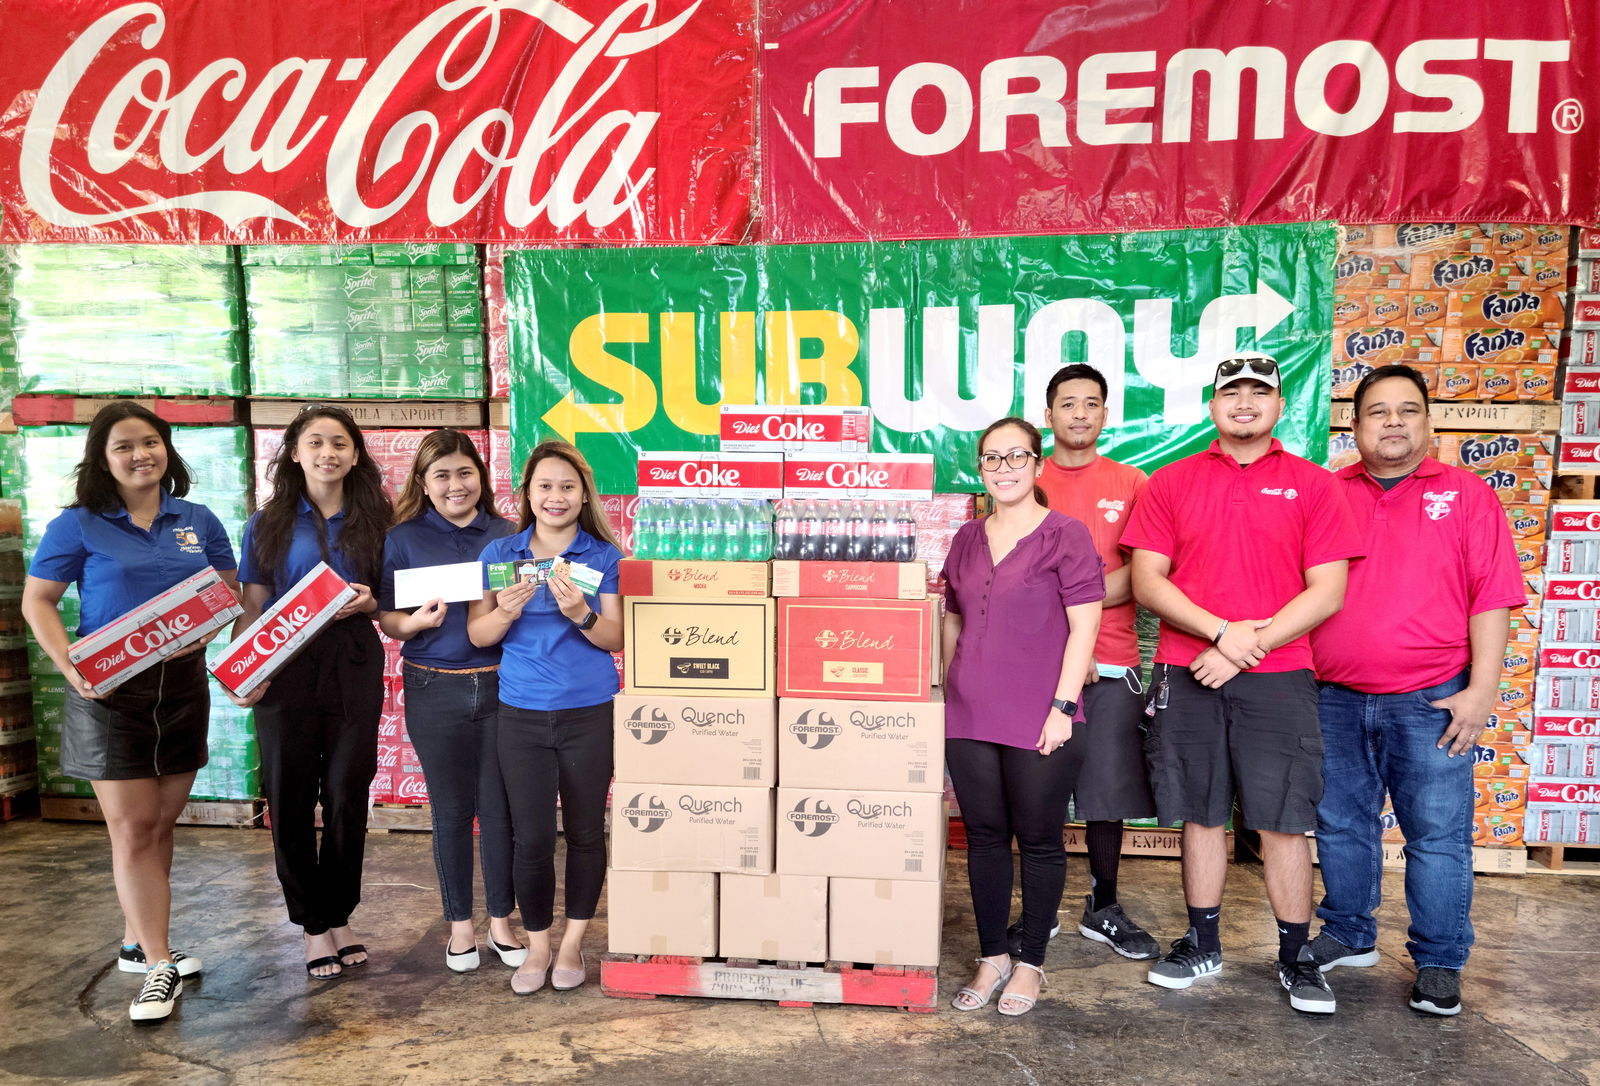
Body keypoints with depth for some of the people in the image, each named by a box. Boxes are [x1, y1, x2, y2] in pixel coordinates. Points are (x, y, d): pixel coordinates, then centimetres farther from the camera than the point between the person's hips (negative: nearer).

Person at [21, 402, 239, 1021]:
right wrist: (70, 666, -15)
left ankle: (137, 941, 29)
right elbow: (37, 603, 0)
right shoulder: (78, 525, -2)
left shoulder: (198, 522, 6)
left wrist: (199, 635, -11)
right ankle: (158, 964, 7)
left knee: (161, 823, 12)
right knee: (132, 827, -2)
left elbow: (228, 592, 9)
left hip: (182, 687, 4)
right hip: (110, 692, -3)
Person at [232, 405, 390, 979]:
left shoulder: (374, 522, 6)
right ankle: (313, 924, 20)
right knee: (291, 801, 5)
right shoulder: (267, 524, 4)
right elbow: (251, 609, 2)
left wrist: (368, 604, -11)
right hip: (286, 673, 0)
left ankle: (340, 916, 23)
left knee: (348, 797, 5)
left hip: (354, 671, 1)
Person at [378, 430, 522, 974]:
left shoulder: (509, 536, 5)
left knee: (500, 806, 6)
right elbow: (387, 619, 3)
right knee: (451, 810, 9)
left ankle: (501, 919, 24)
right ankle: (460, 923, 25)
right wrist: (417, 621, -17)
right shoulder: (403, 539, 3)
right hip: (435, 689, 0)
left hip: (501, 684, 1)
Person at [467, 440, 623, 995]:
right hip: (522, 714, 1)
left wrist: (580, 614, -23)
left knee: (584, 830, 9)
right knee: (531, 836, 3)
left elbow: (616, 638, -4)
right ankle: (537, 945, 25)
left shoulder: (605, 556, -1)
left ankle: (573, 942, 28)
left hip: (589, 713, -1)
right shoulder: (499, 553, 4)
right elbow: (478, 634, 2)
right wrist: (507, 610, -18)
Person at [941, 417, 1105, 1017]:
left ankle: (1030, 964, 24)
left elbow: (1084, 627, -7)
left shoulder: (1066, 535, -4)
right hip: (969, 718, 5)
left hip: (1040, 721, -5)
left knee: (1039, 841, 8)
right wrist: (943, 696, 14)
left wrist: (1063, 707, -12)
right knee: (984, 837, 12)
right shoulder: (966, 539, 12)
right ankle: (992, 957, 27)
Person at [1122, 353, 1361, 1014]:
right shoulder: (1171, 483, 7)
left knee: (1284, 822, 3)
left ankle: (1295, 960, 20)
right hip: (1186, 676, 1)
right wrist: (1222, 632, -12)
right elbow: (1147, 581, 0)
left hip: (1278, 680, -1)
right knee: (1201, 816, 11)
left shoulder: (1313, 485, 4)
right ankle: (1202, 944, 26)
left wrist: (1250, 646, -11)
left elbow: (1327, 592, -2)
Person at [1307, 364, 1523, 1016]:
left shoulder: (1466, 494, 2)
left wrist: (1480, 691, -9)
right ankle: (1348, 935, 30)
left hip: (1431, 703, -2)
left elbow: (1491, 597, -2)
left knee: (1438, 835, 3)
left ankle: (1439, 963, 19)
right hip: (1335, 700, 2)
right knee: (1341, 826, 13)